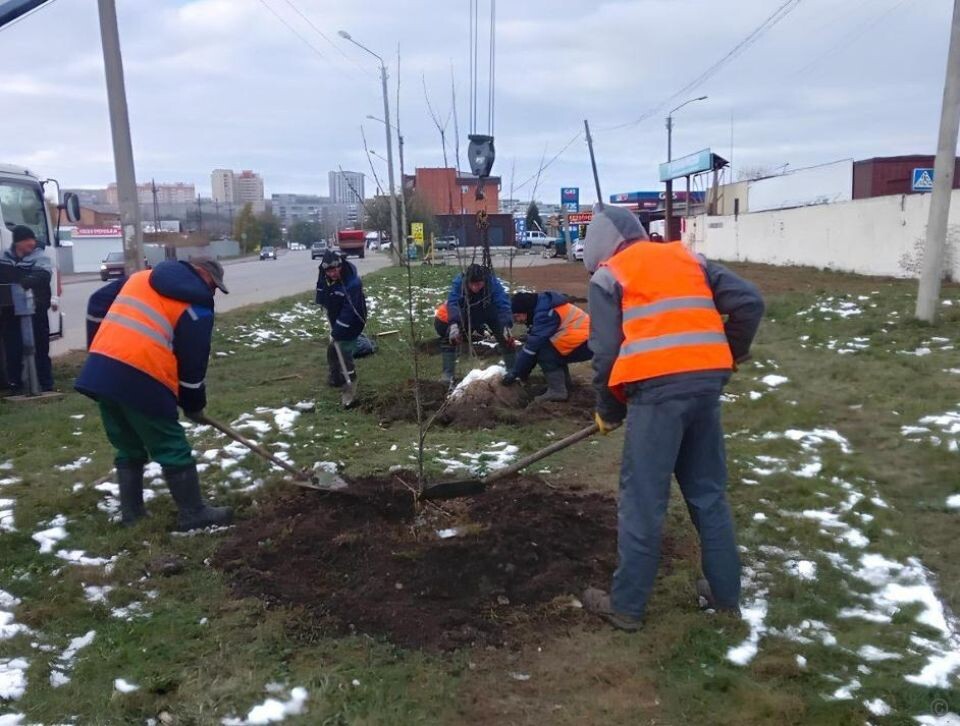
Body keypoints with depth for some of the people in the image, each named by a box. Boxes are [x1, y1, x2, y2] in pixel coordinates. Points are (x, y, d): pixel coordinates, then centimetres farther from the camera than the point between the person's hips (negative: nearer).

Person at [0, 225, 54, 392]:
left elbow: (43, 275, -23)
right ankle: (14, 383, 21)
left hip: (35, 309, -4)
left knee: (40, 347, 3)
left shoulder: (39, 257, -4)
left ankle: (46, 383, 11)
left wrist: (26, 282, -40)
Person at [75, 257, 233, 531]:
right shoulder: (197, 306, 0)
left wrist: (98, 348, 30)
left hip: (100, 369, 7)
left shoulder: (140, 278, 20)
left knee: (128, 448, 22)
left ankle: (131, 511, 29)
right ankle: (193, 514, 15)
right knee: (173, 450, 6)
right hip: (141, 380, -7)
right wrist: (194, 405, 15)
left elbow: (98, 302, 24)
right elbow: (193, 362, 2)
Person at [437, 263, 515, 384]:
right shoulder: (459, 282, -33)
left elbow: (503, 305, -39)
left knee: (506, 337, -5)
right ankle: (448, 372, -3)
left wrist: (507, 325, -53)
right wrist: (454, 323, -56)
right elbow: (453, 302, -41)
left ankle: (512, 369, 14)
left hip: (489, 314, 0)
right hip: (465, 314, 0)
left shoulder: (493, 283, -34)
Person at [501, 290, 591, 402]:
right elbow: (532, 342, 14)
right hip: (585, 340, 10)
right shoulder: (541, 309, 12)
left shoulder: (545, 313, -19)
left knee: (543, 351, -14)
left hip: (585, 343, -10)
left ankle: (557, 390, -11)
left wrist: (515, 372, -11)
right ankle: (563, 387, 15)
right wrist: (522, 372, 12)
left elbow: (533, 345, -19)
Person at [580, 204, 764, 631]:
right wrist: (730, 355, 25)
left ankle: (626, 605, 13)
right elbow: (750, 302, 12)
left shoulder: (608, 276, 7)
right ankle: (725, 594, 27)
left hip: (657, 388, -5)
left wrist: (608, 411, 13)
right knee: (708, 493, 17)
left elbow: (606, 353, 0)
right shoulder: (688, 258, 21)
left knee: (643, 500, 2)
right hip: (706, 380, 6)